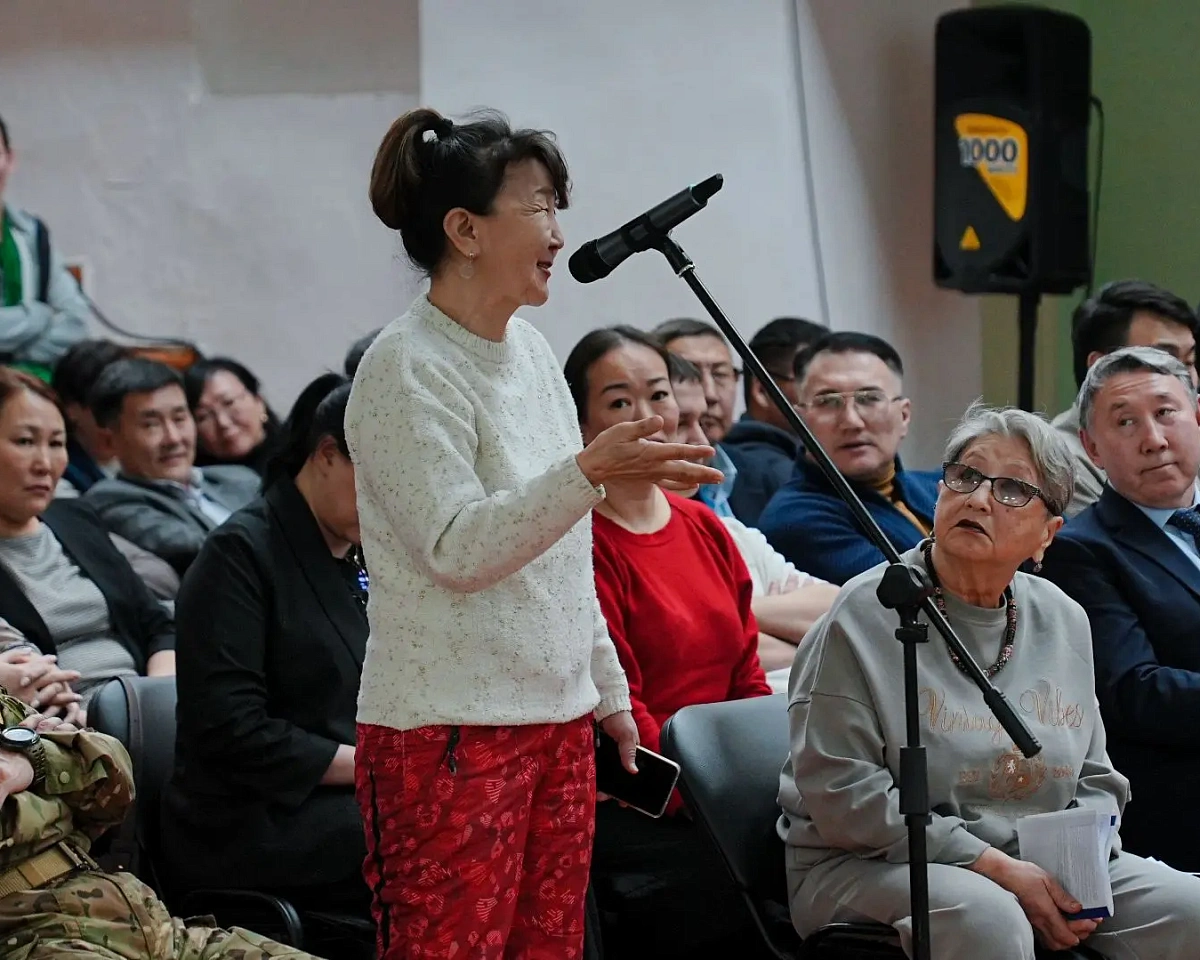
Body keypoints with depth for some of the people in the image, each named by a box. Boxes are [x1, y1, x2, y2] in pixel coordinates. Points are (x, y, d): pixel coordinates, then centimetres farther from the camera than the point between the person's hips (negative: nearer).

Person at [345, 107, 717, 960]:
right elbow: (456, 550, -21)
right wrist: (589, 471, -31)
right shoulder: (407, 369, -12)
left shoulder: (532, 351, 12)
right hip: (448, 729, -8)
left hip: (558, 718, 8)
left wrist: (610, 692, 19)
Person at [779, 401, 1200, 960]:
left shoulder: (1063, 621, 10)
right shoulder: (866, 615, -8)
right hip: (873, 867, -5)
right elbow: (841, 792, -15)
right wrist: (994, 867, -19)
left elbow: (1095, 781, 17)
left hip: (1039, 865, 5)